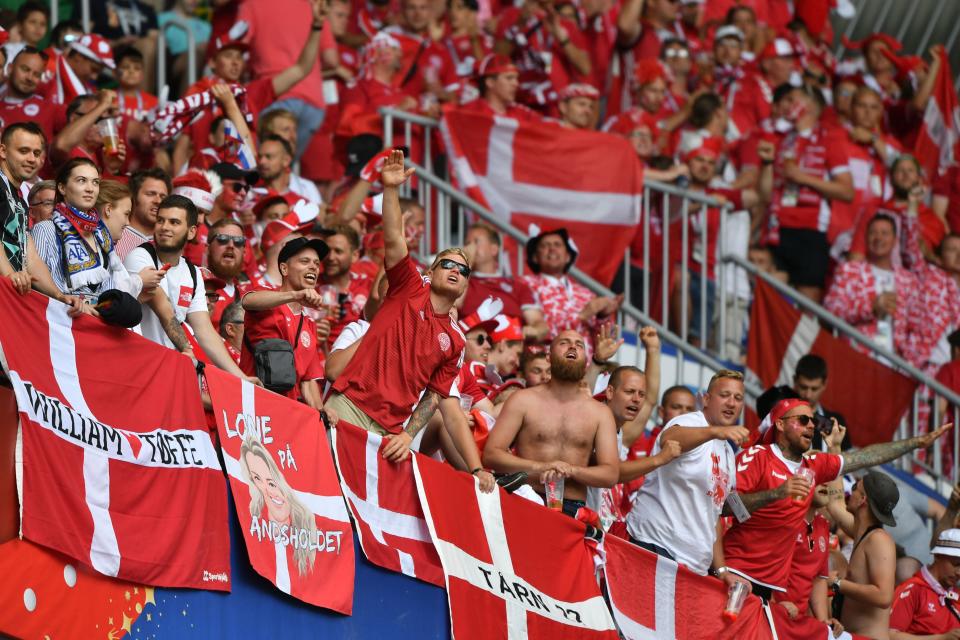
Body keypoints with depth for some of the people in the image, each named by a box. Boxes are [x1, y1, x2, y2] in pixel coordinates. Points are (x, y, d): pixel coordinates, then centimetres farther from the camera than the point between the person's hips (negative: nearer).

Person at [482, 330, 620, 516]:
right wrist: (539, 468, -12)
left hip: (573, 511, 2)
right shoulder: (523, 401, 8)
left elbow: (611, 474, 6)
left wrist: (571, 470, -12)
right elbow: (491, 454, 1)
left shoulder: (600, 413, 14)